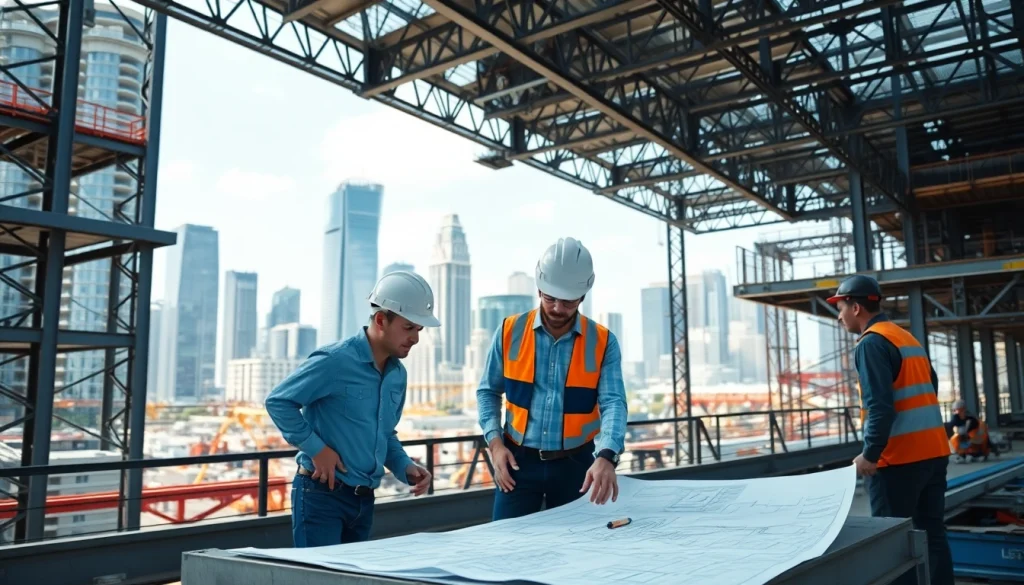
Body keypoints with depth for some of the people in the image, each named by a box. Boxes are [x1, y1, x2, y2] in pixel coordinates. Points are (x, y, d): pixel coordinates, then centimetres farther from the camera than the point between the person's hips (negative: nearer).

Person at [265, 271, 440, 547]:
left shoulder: (398, 374, 8)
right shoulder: (335, 361, -16)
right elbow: (277, 401, -13)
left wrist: (405, 467, 4)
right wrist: (316, 448, -16)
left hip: (364, 498, 8)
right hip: (322, 493, -7)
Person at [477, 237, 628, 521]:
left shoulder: (602, 342, -6)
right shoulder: (510, 332, -3)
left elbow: (613, 402, -15)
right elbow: (488, 392, 6)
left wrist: (607, 456, -33)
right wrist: (494, 442, -7)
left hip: (575, 462, 0)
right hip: (518, 460, 0)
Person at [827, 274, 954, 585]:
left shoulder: (871, 343, -12)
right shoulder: (909, 337, 16)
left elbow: (880, 406, -20)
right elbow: (926, 392, 20)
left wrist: (870, 454, -17)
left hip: (899, 458, -9)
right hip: (933, 451, 9)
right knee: (932, 533, 13)